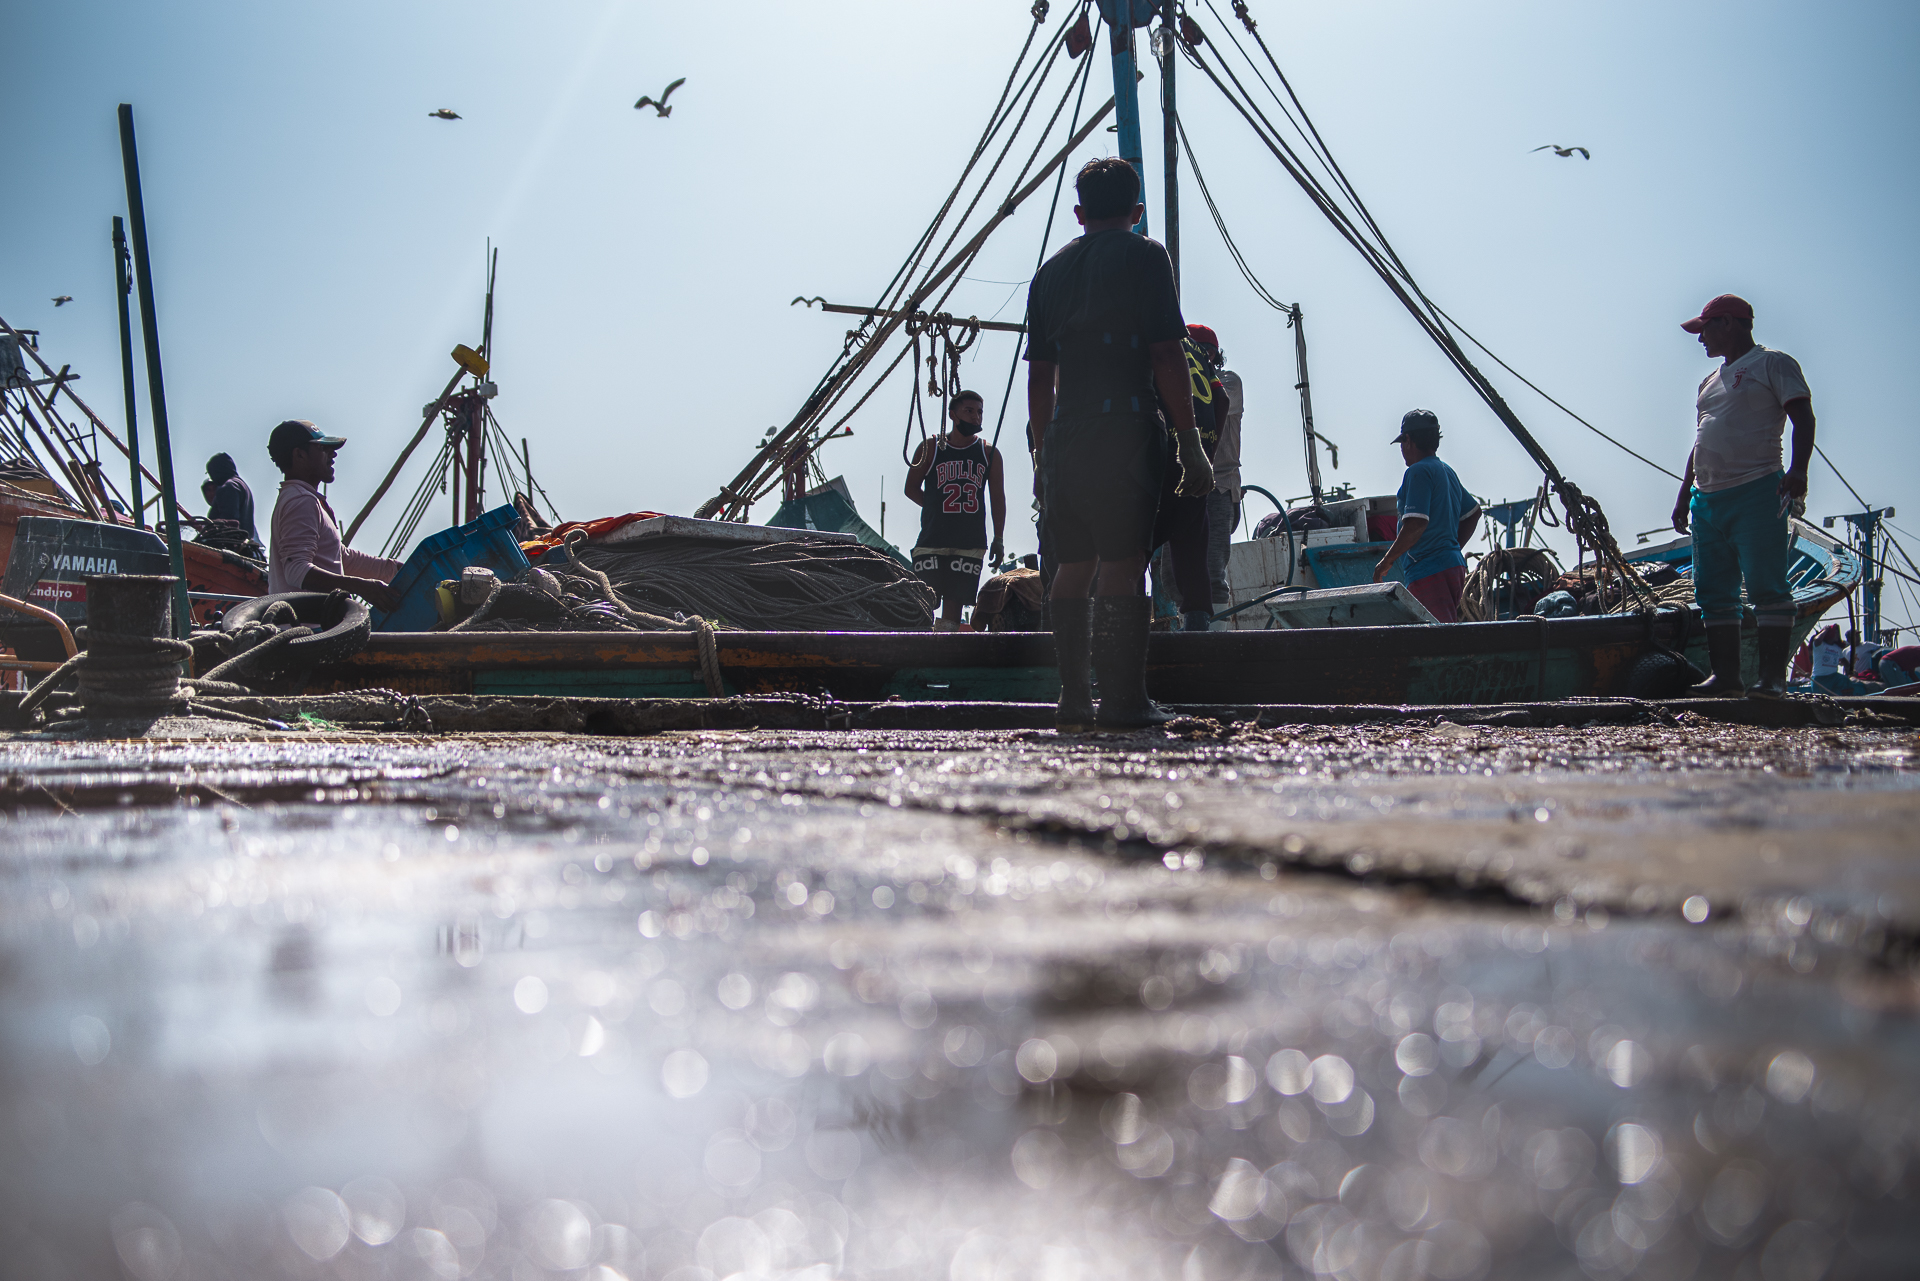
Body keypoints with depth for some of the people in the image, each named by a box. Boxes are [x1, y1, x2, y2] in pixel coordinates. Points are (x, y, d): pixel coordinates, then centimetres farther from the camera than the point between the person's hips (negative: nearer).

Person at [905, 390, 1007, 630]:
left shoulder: (989, 453, 10)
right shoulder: (930, 448, 6)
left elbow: (998, 498, 11)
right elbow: (911, 487, 11)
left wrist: (998, 540, 5)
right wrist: (939, 510, 0)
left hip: (971, 544, 1)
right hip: (932, 541, -1)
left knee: (955, 602, -2)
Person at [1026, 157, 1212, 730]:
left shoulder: (1051, 269, 17)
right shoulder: (1143, 256, 1)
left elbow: (1039, 372, 16)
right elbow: (1166, 354, -6)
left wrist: (1044, 449, 22)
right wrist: (1190, 442, -4)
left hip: (1066, 437, 5)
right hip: (1127, 428, -5)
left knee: (1074, 565, 9)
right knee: (1121, 564, -7)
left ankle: (1073, 696, 10)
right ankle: (1124, 700, -8)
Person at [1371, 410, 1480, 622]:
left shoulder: (1418, 472, -11)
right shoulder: (1447, 471, 19)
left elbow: (1415, 525, -20)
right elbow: (1473, 512, 29)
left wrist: (1387, 561, -10)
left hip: (1430, 571, -10)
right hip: (1454, 564, 10)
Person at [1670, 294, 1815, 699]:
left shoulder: (1773, 364, 2)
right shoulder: (1711, 381, 24)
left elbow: (1803, 419, -7)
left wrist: (1798, 469, -21)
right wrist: (1684, 494, 20)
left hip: (1756, 494, -8)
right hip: (1707, 499, 8)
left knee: (1767, 587, -9)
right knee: (1714, 593, 6)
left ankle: (1773, 676, -9)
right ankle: (1725, 674, 10)